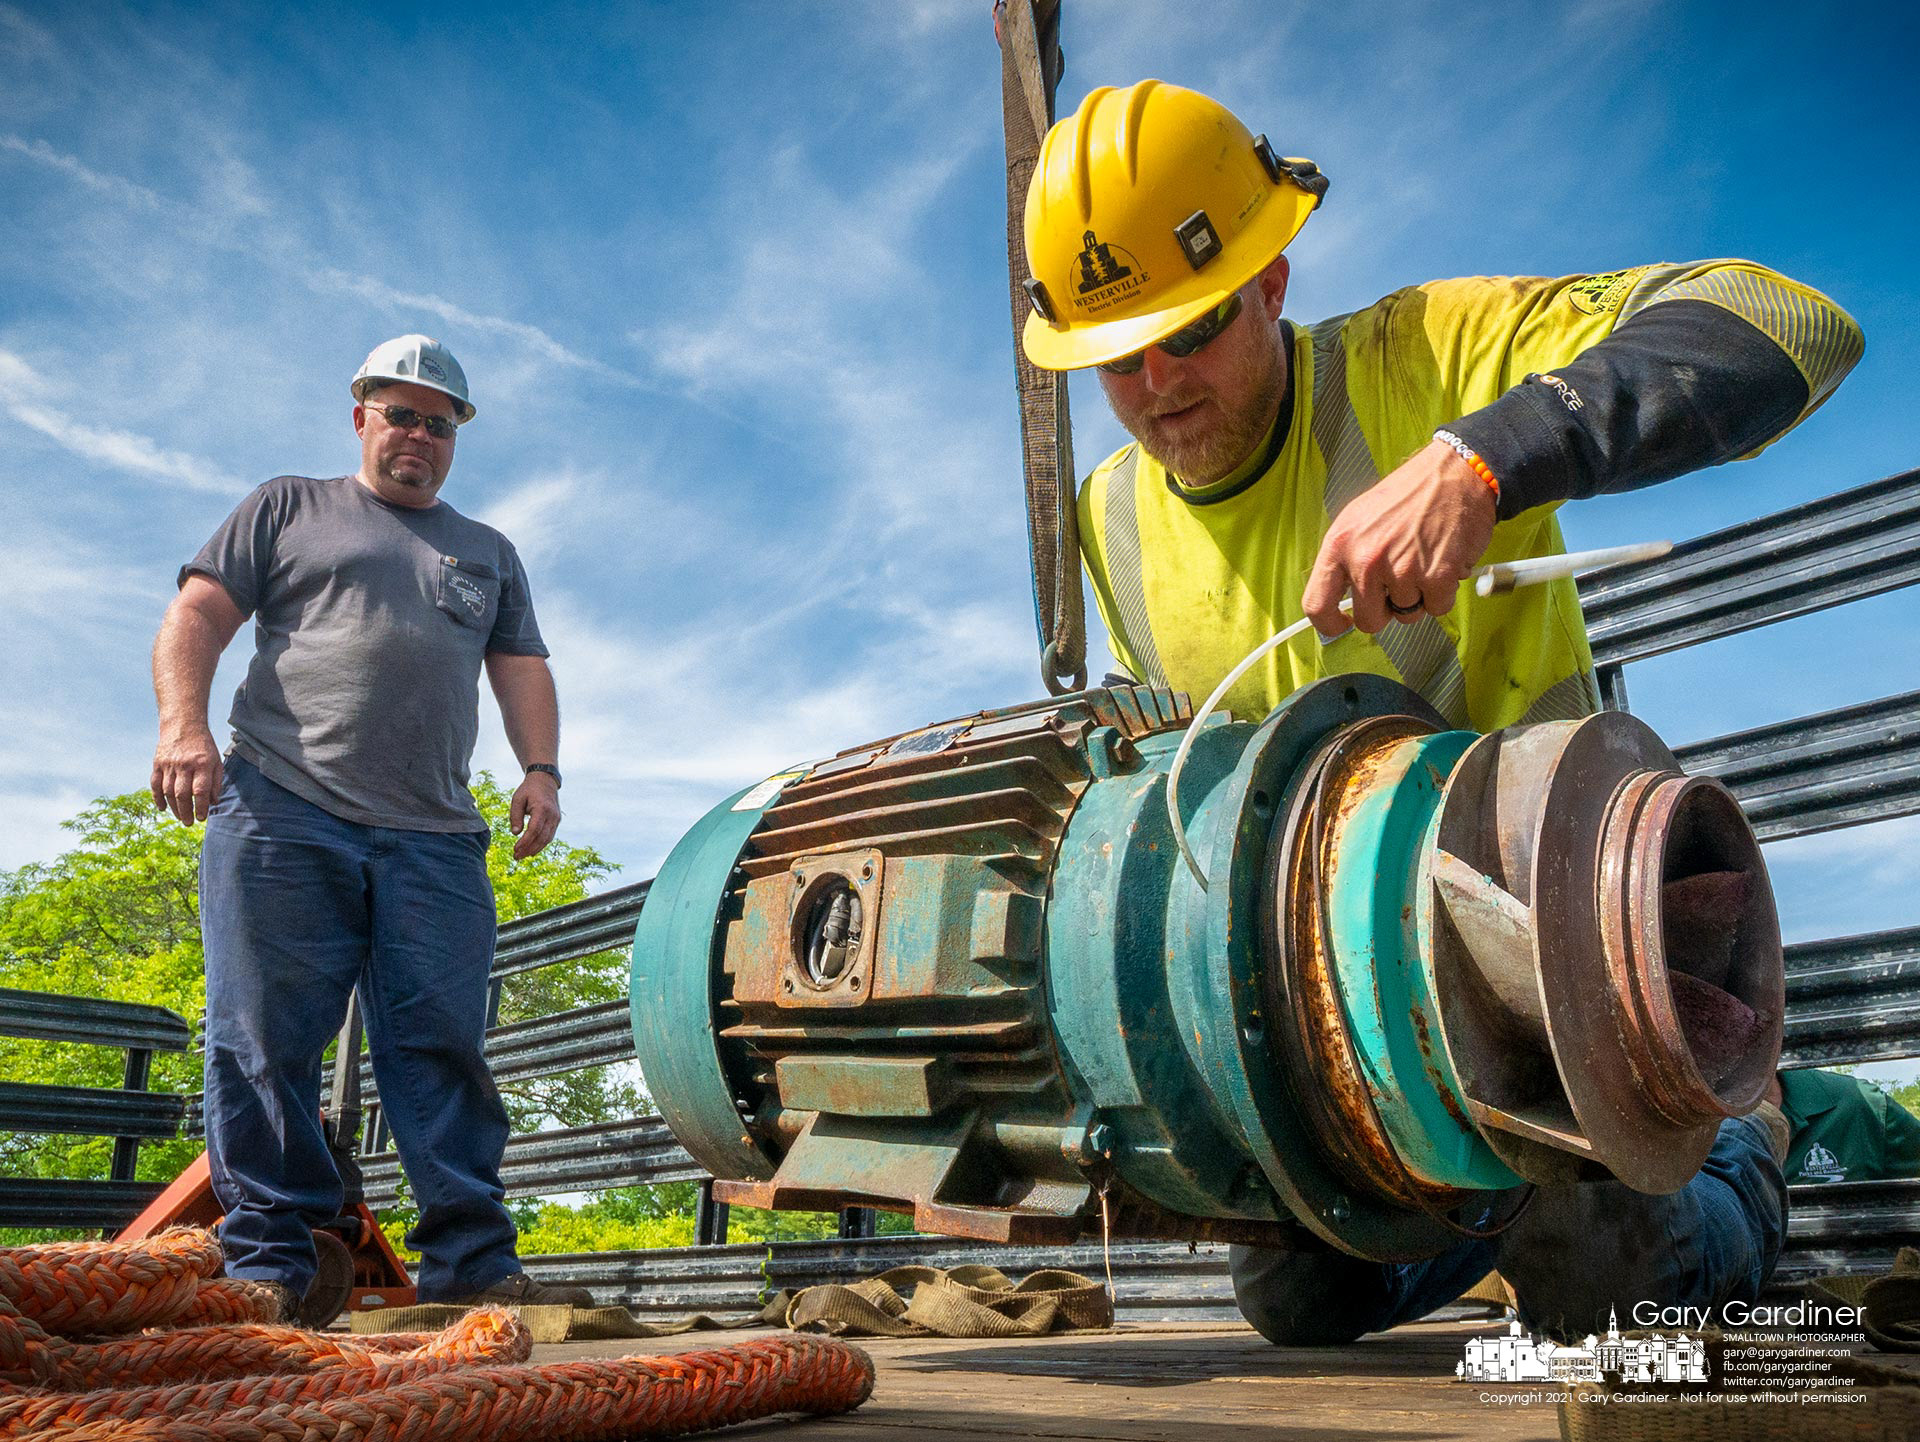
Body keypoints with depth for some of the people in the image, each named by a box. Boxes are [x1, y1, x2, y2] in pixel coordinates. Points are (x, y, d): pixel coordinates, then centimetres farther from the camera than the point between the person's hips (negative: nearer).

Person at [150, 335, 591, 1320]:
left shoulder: (488, 555, 28)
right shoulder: (288, 509, 19)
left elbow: (522, 670, 20)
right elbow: (196, 617, 9)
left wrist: (539, 769, 1)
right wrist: (183, 723, -10)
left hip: (435, 840, 2)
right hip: (283, 811, -2)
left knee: (443, 1049, -5)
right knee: (264, 1042, -5)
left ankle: (471, 1262, -4)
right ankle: (267, 1262, 2)